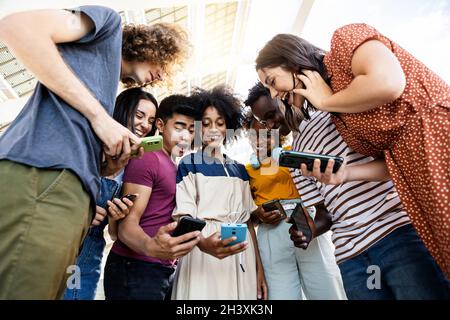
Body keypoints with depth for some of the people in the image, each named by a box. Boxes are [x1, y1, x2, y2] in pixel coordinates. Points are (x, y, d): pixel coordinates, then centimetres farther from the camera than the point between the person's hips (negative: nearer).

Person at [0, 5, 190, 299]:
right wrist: (99, 115, -4)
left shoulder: (107, 87, 35)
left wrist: (111, 168, 9)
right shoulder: (109, 22, 16)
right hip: (42, 174, -8)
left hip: (70, 193, 8)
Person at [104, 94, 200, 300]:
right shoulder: (146, 160, -10)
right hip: (134, 269, -7)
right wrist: (151, 247, -36)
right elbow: (127, 225, -17)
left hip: (167, 270, 7)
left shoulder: (183, 170, 13)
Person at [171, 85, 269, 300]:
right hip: (204, 256, -4)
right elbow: (184, 217, -9)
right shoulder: (189, 164, 0)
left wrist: (259, 268, 8)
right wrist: (203, 243, -30)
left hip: (242, 258, 5)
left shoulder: (239, 169, 14)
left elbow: (248, 220, 13)